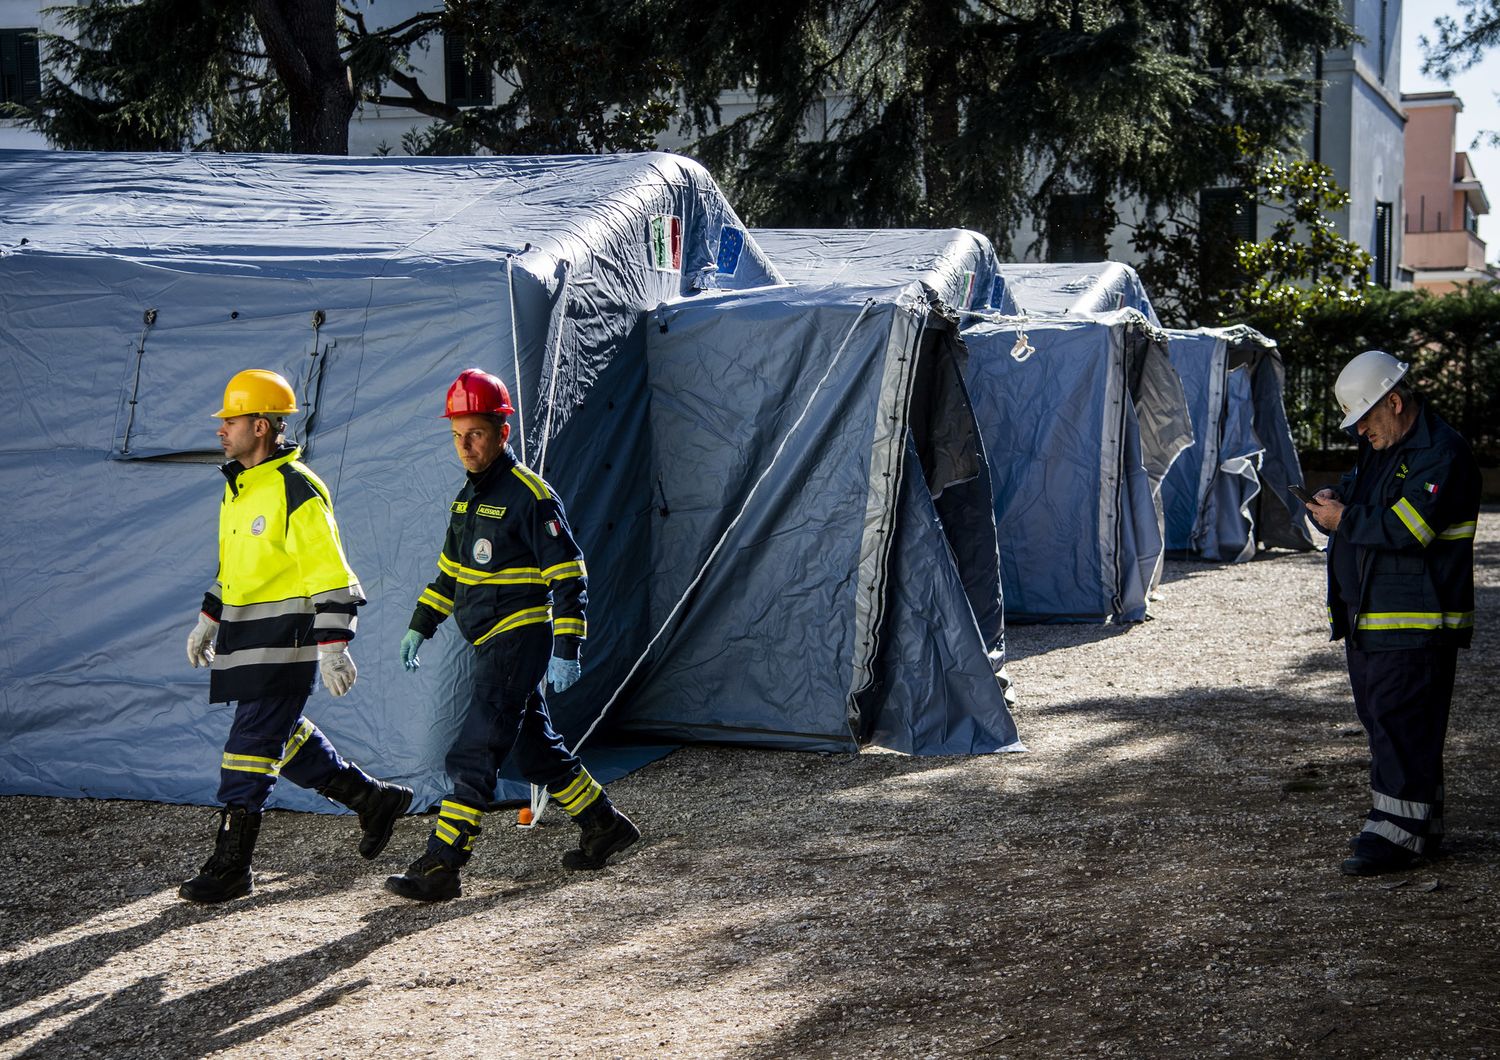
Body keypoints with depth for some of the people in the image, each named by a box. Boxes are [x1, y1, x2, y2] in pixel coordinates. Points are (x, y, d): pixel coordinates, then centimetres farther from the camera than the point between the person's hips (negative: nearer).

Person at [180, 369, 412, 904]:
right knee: (282, 738, 15)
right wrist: (208, 619, 23)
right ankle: (374, 799, 30)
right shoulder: (238, 486, 13)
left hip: (284, 644, -10)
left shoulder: (297, 491, -16)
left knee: (251, 747, -8)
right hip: (245, 639, 10)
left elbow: (332, 576, -17)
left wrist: (332, 648, -20)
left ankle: (230, 868, -1)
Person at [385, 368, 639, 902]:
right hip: (491, 644, 9)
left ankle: (440, 867, -9)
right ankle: (605, 824, 31)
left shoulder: (531, 496, -14)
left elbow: (569, 577, -15)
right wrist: (420, 626, 20)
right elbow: (449, 569, 24)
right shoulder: (468, 495, 13)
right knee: (535, 748, 17)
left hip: (519, 640, -9)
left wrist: (566, 650, -20)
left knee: (474, 754, -11)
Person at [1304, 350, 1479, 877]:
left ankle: (1397, 830, -9)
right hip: (1367, 616, 10)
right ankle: (1421, 824, 20)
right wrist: (1337, 497, 7)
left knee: (1400, 723, -10)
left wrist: (1345, 520, -13)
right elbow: (1362, 488, 32)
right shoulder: (1381, 446, 17)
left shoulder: (1441, 454, -14)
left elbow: (1406, 528, -24)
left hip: (1415, 625, -10)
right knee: (1383, 719, 12)